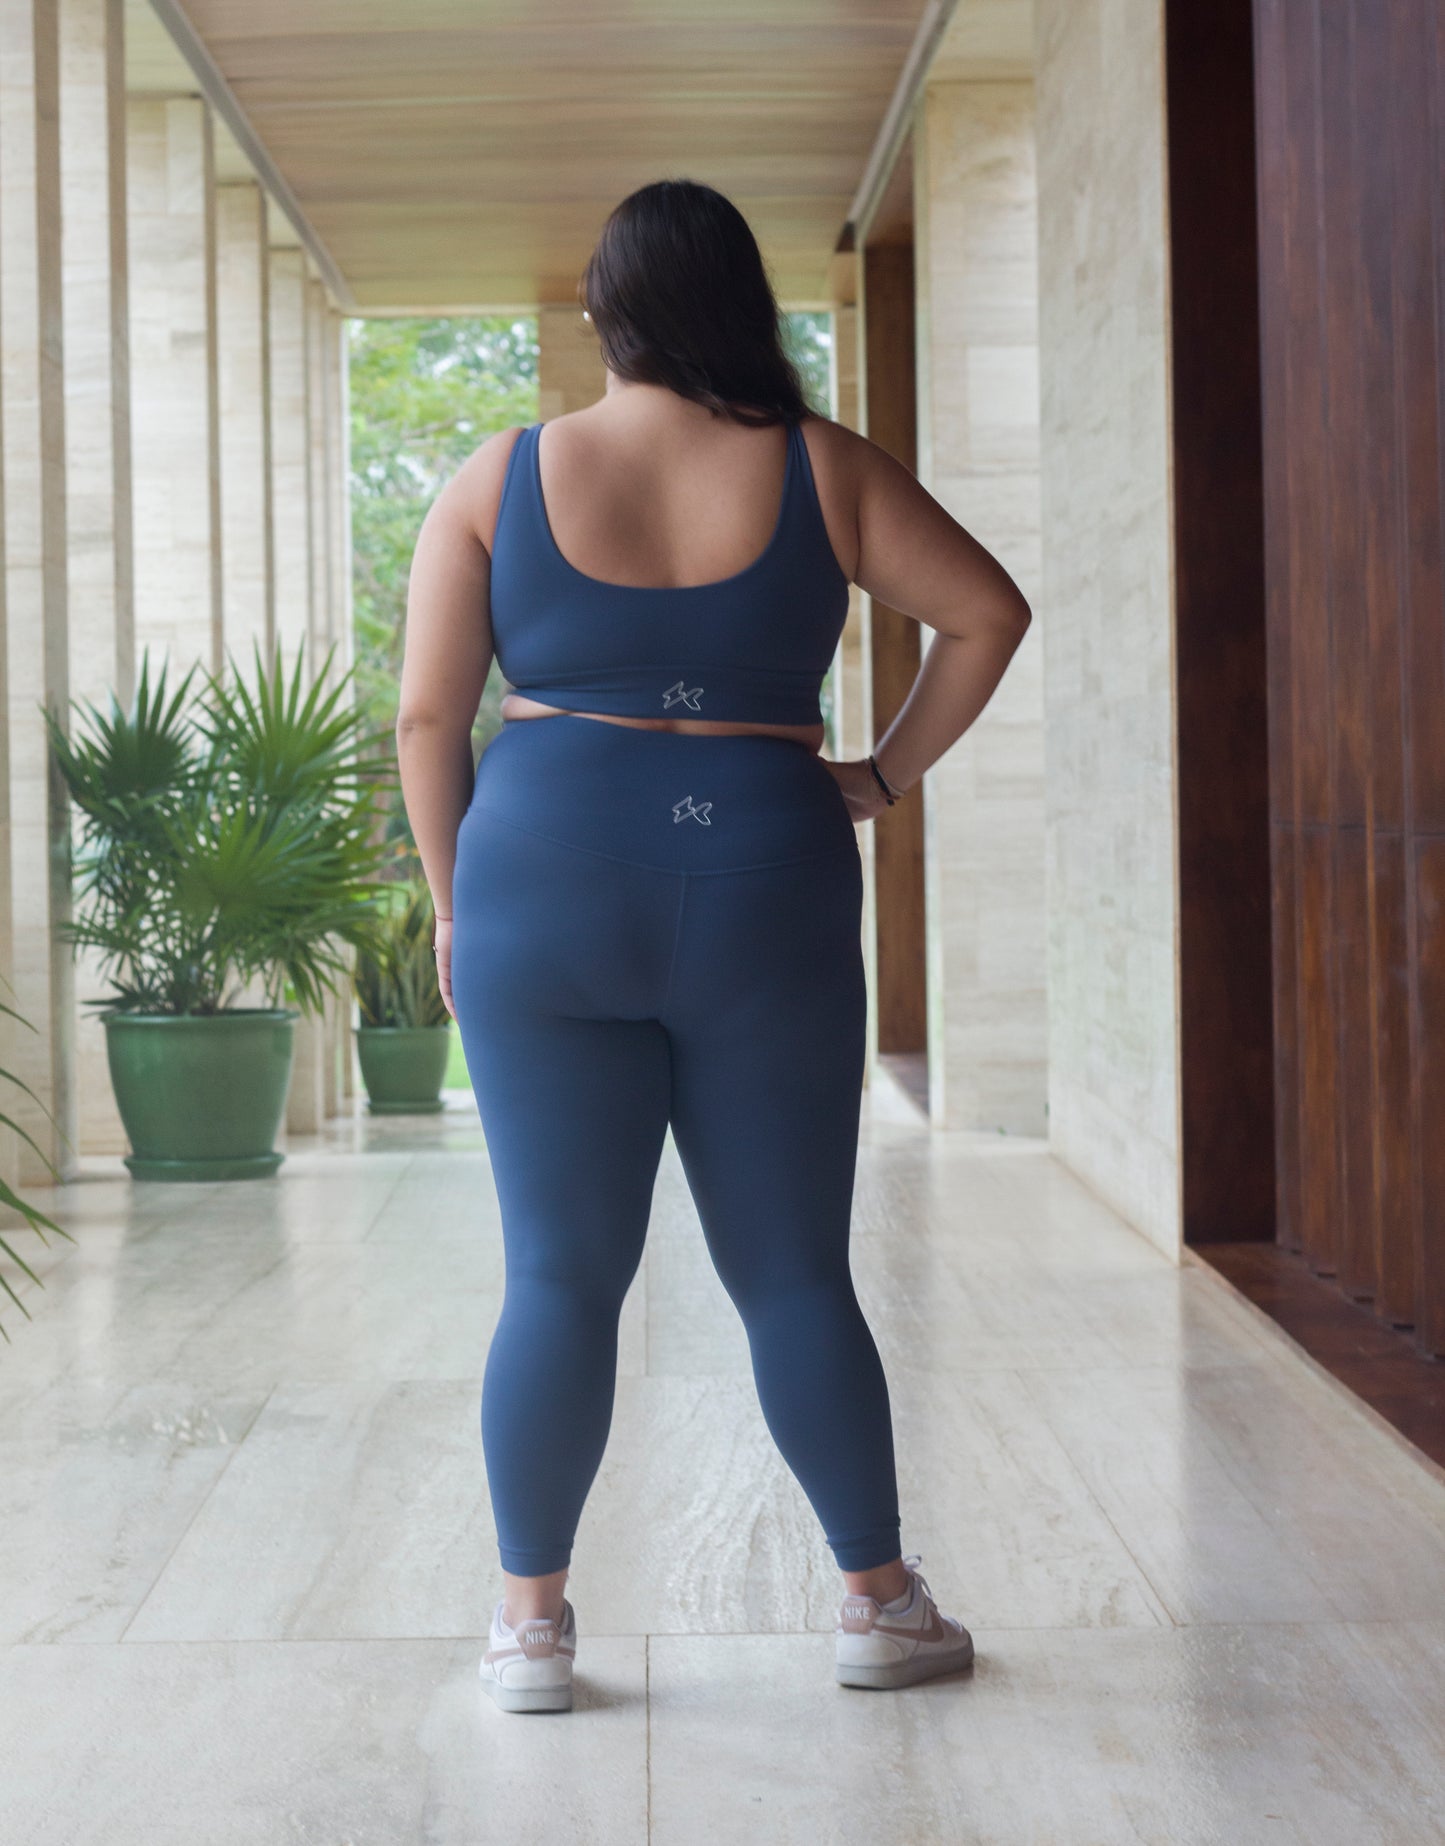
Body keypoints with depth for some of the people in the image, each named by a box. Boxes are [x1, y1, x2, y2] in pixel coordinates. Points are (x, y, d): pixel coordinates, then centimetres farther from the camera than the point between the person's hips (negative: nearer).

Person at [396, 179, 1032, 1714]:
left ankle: (532, 1624, 12)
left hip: (548, 890, 0)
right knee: (793, 1272, 10)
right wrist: (886, 777, 11)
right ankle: (879, 1601, 18)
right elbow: (988, 614, 4)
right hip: (766, 893, 0)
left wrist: (454, 901, 12)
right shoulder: (822, 472, 2)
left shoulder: (499, 479, 2)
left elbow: (427, 715, 2)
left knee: (560, 1274, 6)